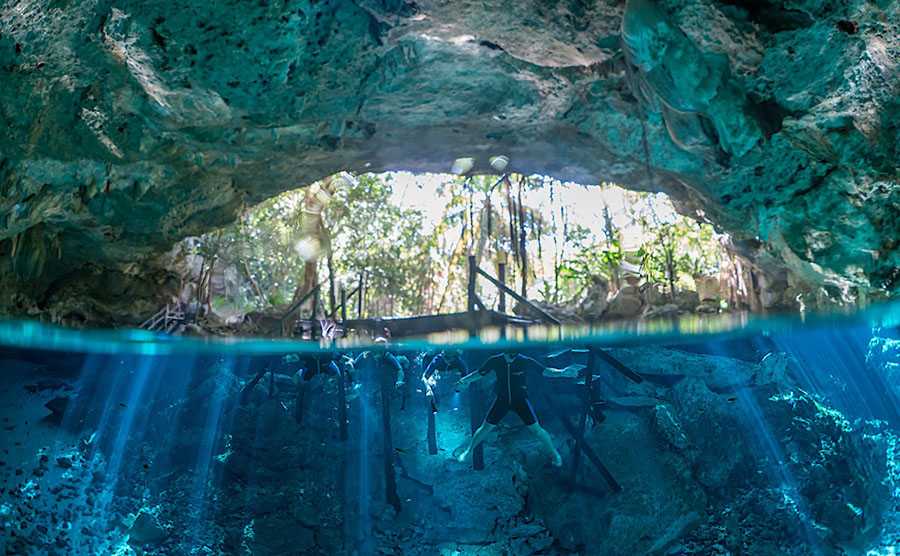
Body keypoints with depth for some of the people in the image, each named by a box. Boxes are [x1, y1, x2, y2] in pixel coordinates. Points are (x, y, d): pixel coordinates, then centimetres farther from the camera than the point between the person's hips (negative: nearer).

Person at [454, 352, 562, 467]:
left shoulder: (525, 361, -21)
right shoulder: (495, 361, -17)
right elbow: (479, 373, -3)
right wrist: (465, 380, -18)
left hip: (520, 399, -1)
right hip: (502, 399, 1)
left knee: (535, 429, -4)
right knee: (486, 427, 6)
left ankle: (554, 453, 19)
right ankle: (468, 451, 28)